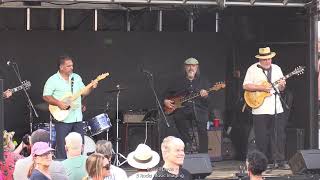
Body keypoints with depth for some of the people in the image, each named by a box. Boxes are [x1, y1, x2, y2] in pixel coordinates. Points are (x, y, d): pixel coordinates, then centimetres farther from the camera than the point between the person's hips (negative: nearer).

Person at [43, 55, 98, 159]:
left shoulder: (76, 78, 12)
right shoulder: (53, 80, -7)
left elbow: (84, 92, 17)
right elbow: (46, 96, -10)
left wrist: (91, 87, -3)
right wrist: (58, 103, -21)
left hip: (77, 118, 6)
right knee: (62, 148, -4)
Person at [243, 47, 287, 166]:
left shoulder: (276, 69, 13)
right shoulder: (253, 69, -1)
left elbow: (281, 89, 17)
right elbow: (245, 86, -7)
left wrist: (282, 86, -6)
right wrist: (261, 88, -16)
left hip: (277, 109, 4)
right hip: (260, 110, -4)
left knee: (279, 136, 1)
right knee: (262, 138, -1)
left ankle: (279, 160, 6)